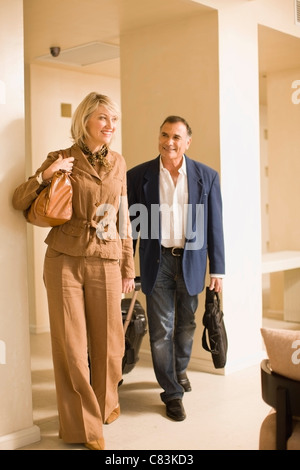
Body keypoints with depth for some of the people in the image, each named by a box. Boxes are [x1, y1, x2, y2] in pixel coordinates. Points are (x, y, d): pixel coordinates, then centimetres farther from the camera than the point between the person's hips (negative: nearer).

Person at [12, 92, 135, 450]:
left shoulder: (118, 163, 9)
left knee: (107, 340, 8)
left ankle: (105, 402, 37)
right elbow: (19, 202, -1)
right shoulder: (60, 159, 0)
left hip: (105, 263, 2)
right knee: (70, 344, 2)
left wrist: (128, 267, 13)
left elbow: (123, 218, 13)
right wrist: (45, 175, -18)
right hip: (64, 261, -2)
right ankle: (83, 426, 19)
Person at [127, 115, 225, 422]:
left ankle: (180, 369, 42)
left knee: (186, 324, 16)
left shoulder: (207, 176, -1)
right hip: (157, 262, -1)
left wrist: (217, 269, 1)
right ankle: (172, 392, 16)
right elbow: (130, 224, 2)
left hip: (190, 260, 1)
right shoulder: (138, 175, -2)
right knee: (161, 329, 2)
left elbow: (214, 226, 2)